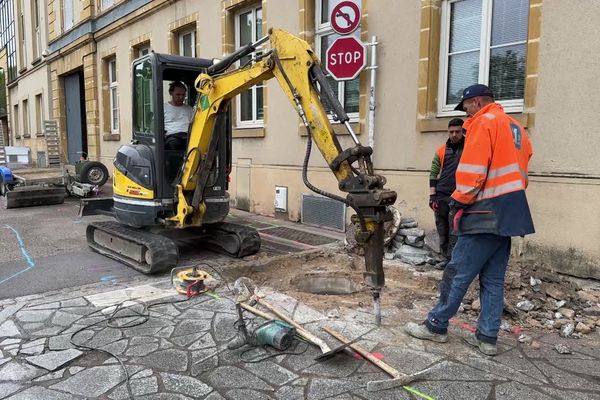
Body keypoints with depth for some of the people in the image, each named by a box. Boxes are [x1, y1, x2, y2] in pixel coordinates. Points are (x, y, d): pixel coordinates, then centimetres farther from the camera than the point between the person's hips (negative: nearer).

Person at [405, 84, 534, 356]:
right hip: (511, 212, 9)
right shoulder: (515, 126, 20)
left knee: (458, 273, -2)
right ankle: (487, 338, 14)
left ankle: (435, 326, 7)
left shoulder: (483, 122, -8)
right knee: (493, 279, 10)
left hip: (487, 213, -9)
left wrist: (460, 200, -6)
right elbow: (523, 163, 21)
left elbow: (472, 169, -16)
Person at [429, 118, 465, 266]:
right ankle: (447, 257, 19)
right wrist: (432, 196, 1)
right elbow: (433, 174, 8)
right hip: (441, 196, 3)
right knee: (442, 229, 8)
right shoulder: (441, 150, 8)